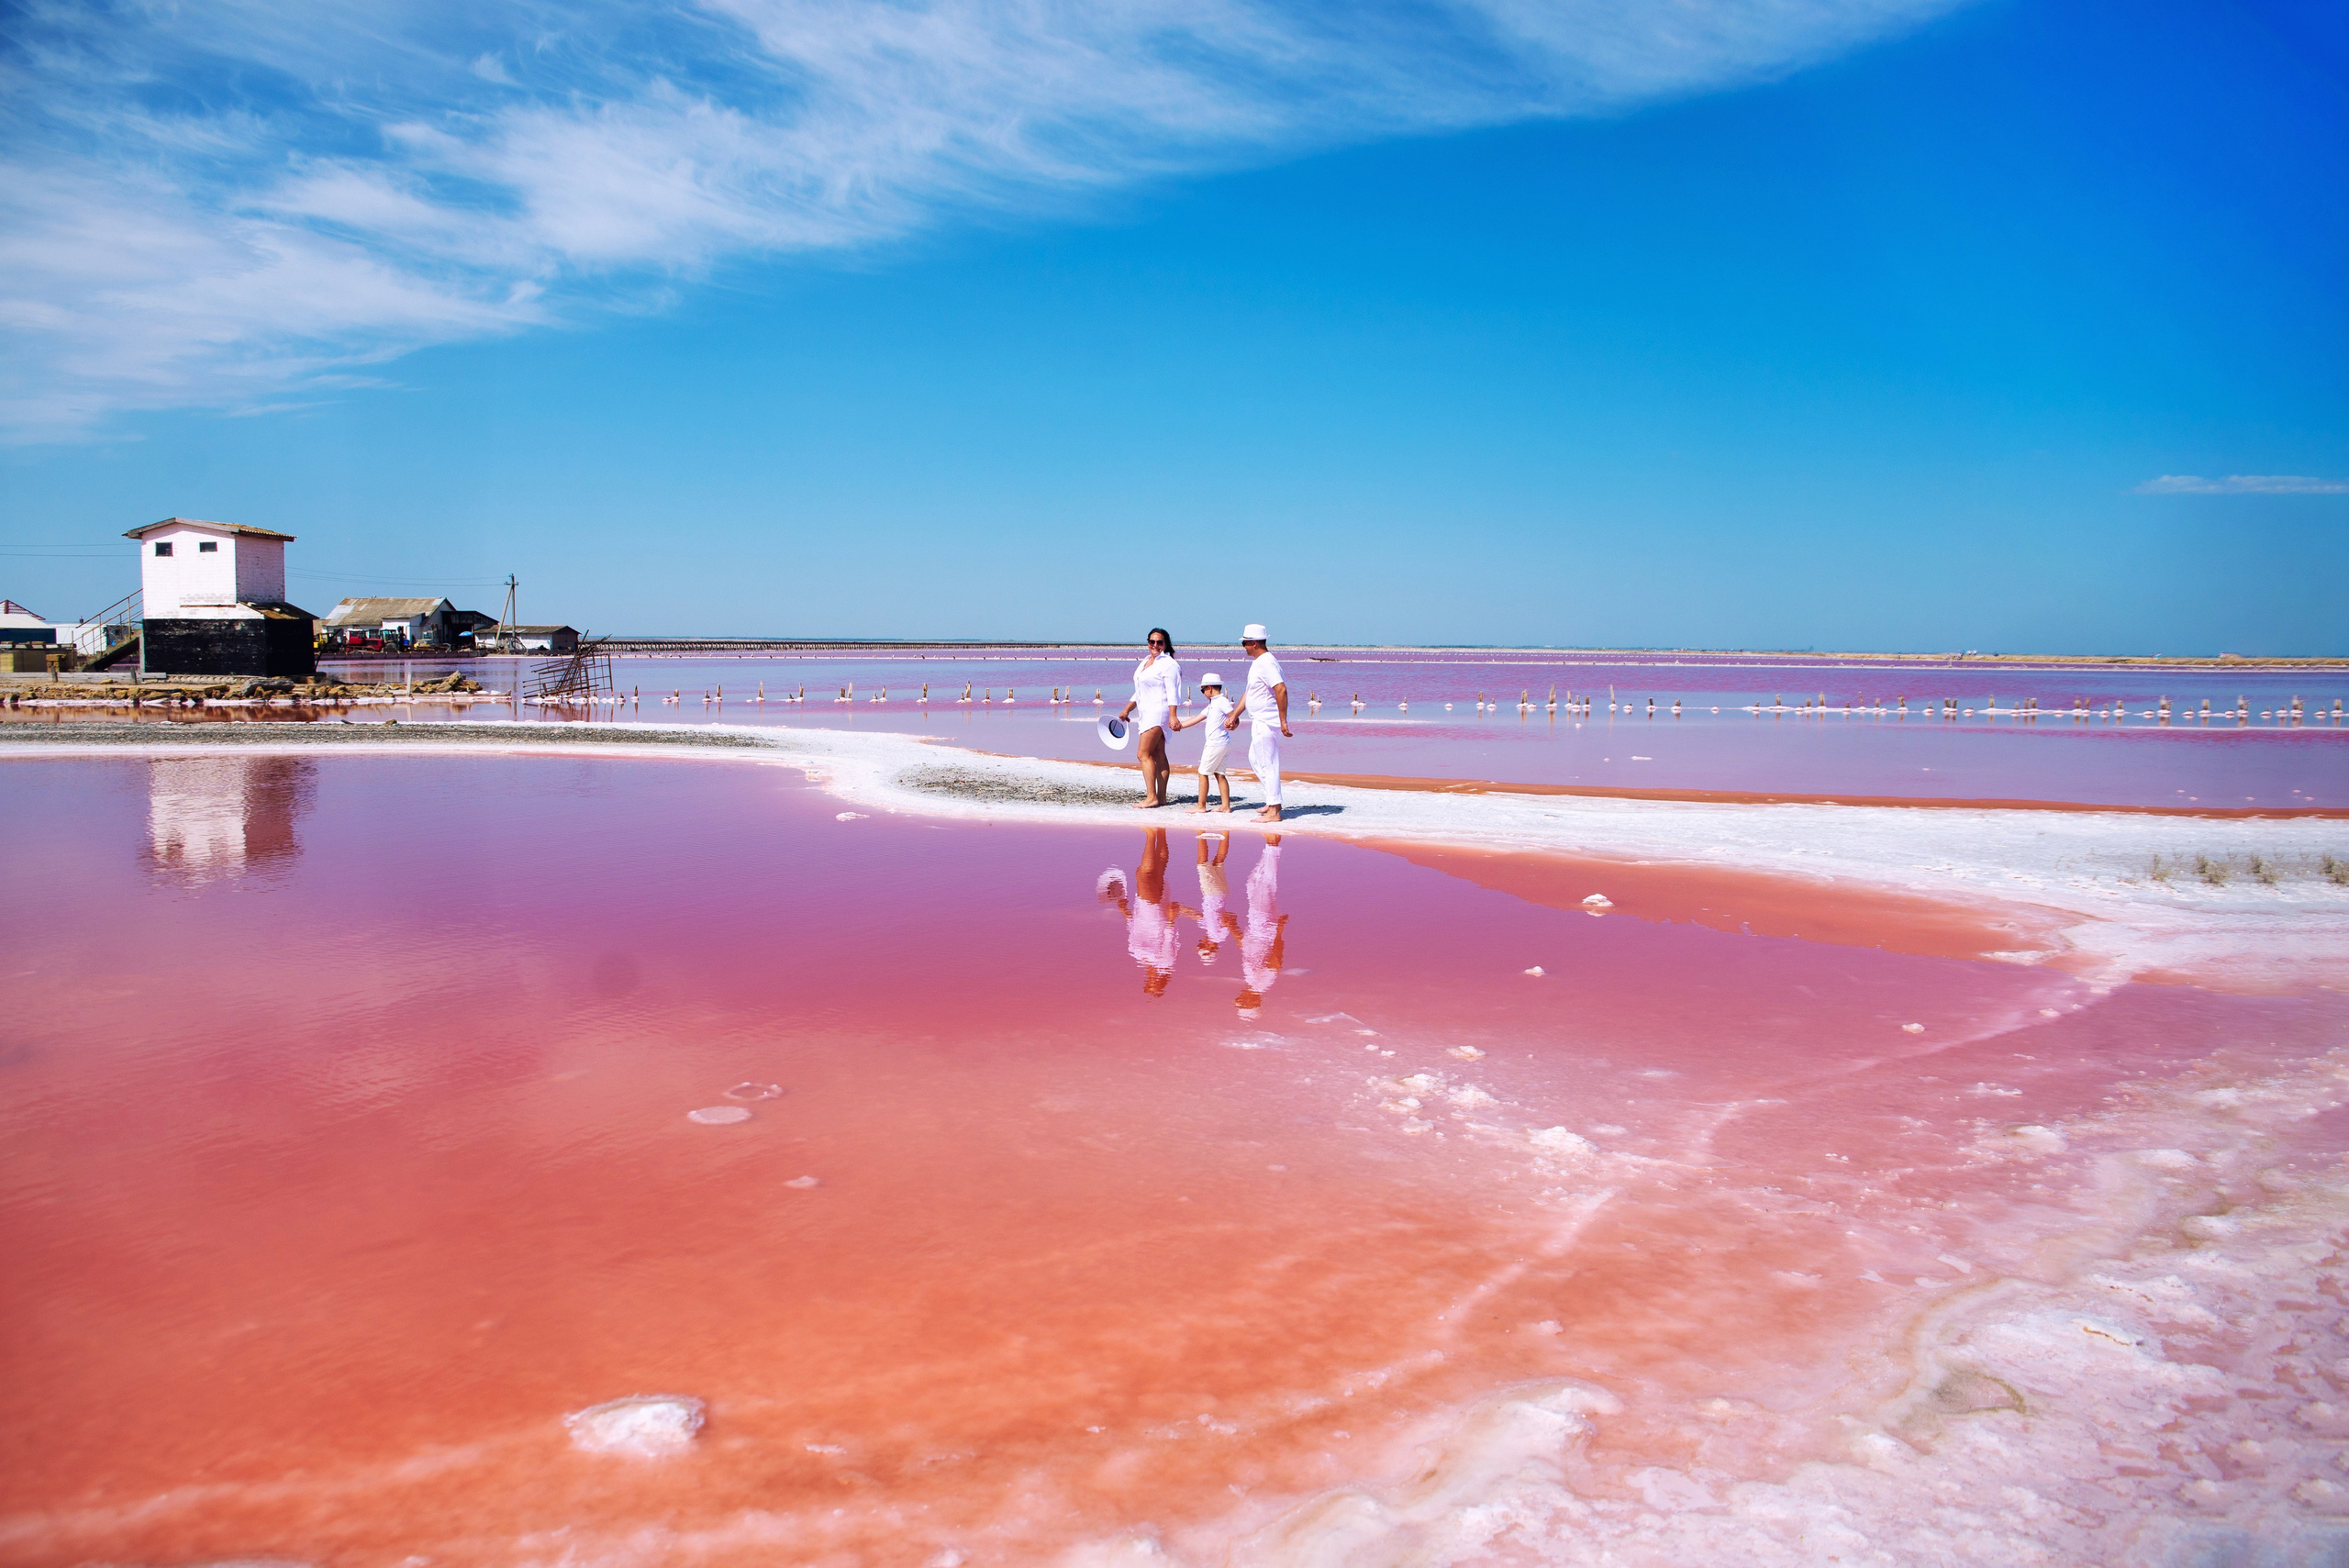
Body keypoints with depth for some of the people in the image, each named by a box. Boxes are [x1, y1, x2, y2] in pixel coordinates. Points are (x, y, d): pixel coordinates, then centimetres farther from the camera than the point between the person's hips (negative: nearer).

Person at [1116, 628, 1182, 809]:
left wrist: (1172, 716, -26)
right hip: (1147, 713, 9)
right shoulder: (1145, 662, 18)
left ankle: (1151, 797, -13)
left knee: (1144, 754, -13)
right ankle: (1161, 797, 7)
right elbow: (1139, 692, 27)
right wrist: (1127, 710, 27)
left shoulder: (1168, 664, -9)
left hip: (1157, 713, -9)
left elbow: (1172, 693, -18)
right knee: (1158, 755, 7)